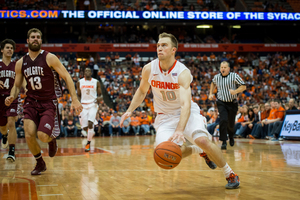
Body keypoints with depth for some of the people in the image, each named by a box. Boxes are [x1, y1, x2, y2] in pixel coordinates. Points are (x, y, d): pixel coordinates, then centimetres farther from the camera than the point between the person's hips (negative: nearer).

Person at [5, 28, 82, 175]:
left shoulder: (49, 58, -7)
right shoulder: (21, 63, 5)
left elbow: (66, 77, -7)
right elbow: (17, 85, 15)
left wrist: (74, 100, -16)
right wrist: (12, 97, -8)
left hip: (49, 102, -3)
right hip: (31, 102, 3)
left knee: (42, 136, -20)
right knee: (29, 135, -13)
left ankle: (51, 139, 21)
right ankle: (40, 163, 14)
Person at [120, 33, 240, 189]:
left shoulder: (183, 73, -25)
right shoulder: (149, 69, -10)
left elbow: (185, 105, -37)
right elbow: (142, 91, 10)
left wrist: (180, 130, -51)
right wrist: (130, 111, -1)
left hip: (187, 112, -3)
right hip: (165, 116, 3)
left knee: (202, 140, -28)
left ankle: (230, 174, -3)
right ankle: (199, 151, 14)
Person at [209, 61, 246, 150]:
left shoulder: (234, 76, -10)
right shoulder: (216, 77, 0)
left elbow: (243, 86, -9)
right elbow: (213, 84, 23)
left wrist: (235, 91, -26)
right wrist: (211, 94, 12)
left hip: (232, 103, -1)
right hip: (221, 103, 1)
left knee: (231, 124, 8)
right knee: (223, 120, -20)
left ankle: (231, 136, 42)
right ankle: (224, 142, -15)